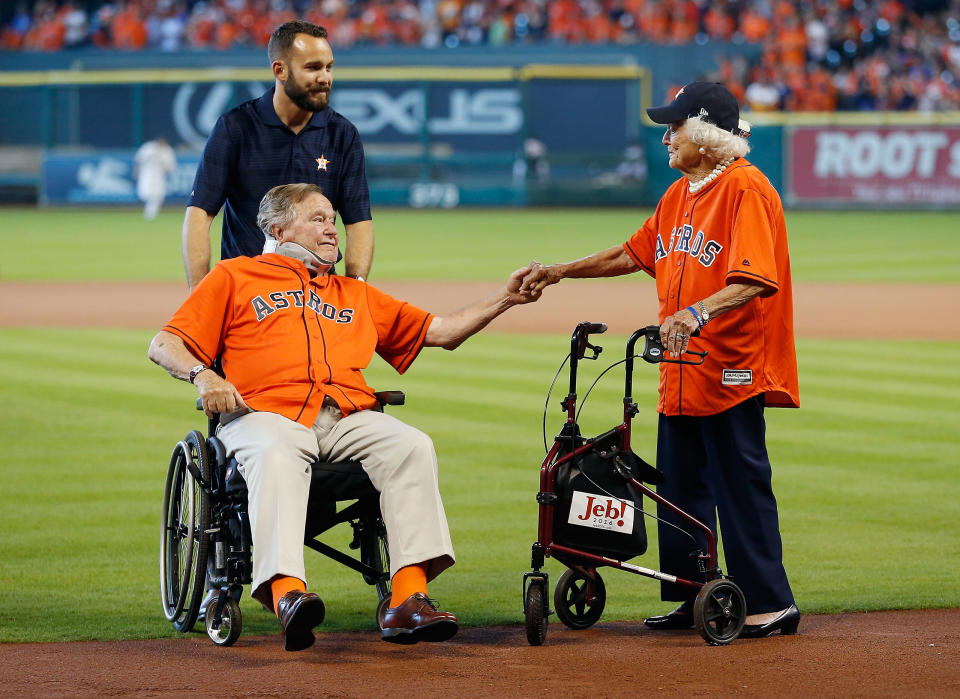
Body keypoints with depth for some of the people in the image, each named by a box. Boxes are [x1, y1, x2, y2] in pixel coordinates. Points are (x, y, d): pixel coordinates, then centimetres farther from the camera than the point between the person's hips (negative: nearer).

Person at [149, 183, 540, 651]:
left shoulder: (355, 295, 35)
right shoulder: (235, 276, 23)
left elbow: (440, 332, 33)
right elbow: (164, 345, 15)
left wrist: (505, 299, 22)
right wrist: (204, 376, -6)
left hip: (348, 416, 4)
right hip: (267, 414, -3)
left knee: (412, 447, -27)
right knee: (276, 455, -39)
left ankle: (408, 599, -36)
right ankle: (287, 593, -56)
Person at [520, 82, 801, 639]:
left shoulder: (746, 189, -14)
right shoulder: (679, 194, 16)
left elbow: (754, 280, -24)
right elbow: (636, 254, 25)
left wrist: (699, 311, -38)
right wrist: (561, 272, 21)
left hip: (731, 372, -10)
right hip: (682, 374, 10)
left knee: (741, 488, -8)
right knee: (681, 491, 14)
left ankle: (771, 603, -3)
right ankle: (693, 597, 22)